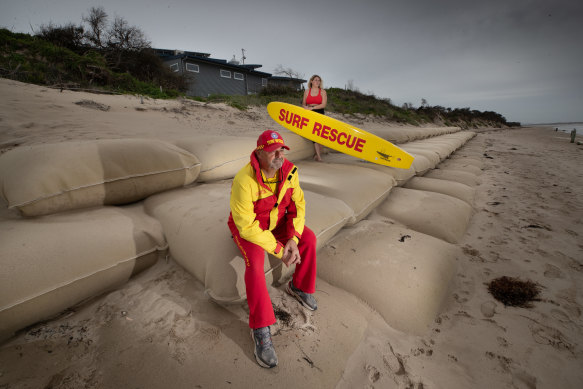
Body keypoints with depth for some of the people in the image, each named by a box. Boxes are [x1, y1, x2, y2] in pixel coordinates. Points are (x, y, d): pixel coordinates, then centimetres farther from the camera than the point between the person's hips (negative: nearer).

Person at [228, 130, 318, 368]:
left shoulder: (288, 170, -14)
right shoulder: (244, 181, -32)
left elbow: (297, 203, -8)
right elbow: (247, 226, -30)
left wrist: (293, 238, -20)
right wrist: (279, 250, -26)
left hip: (277, 221, 5)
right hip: (248, 227, -5)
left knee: (308, 238, -10)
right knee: (254, 261, -29)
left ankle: (299, 286, 14)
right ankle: (261, 330, -12)